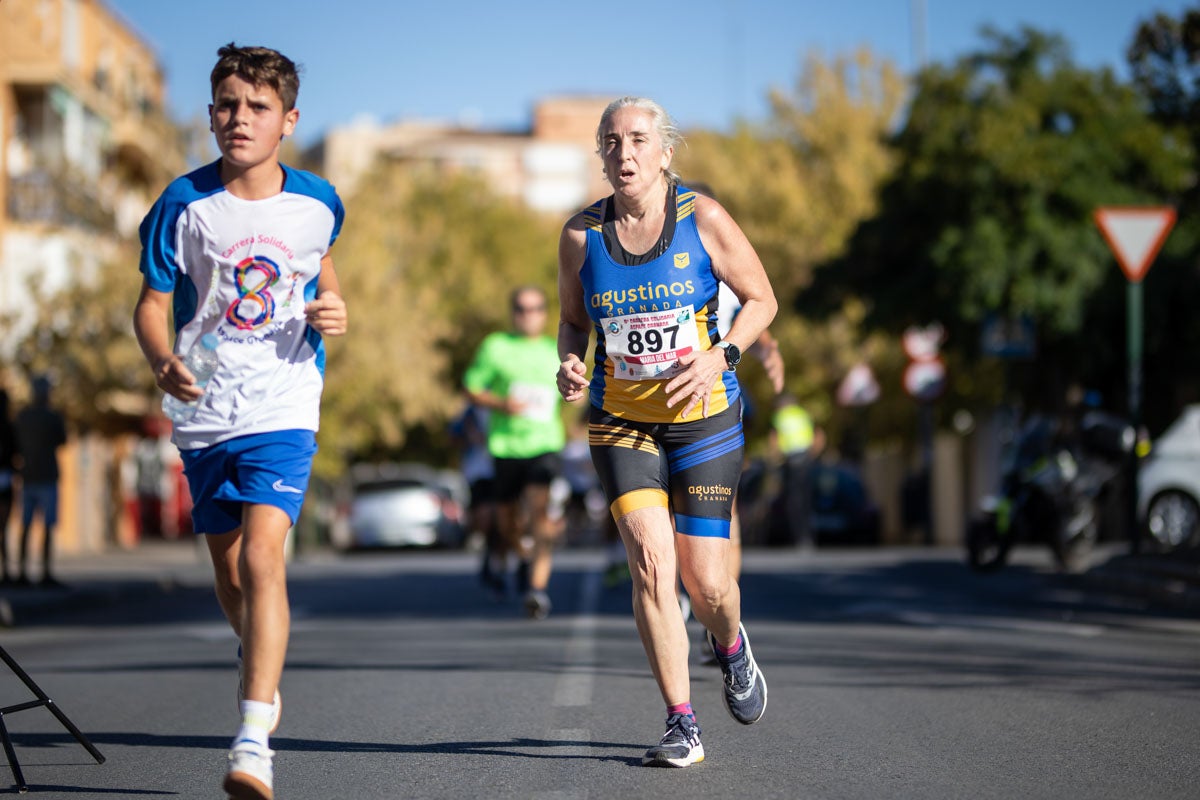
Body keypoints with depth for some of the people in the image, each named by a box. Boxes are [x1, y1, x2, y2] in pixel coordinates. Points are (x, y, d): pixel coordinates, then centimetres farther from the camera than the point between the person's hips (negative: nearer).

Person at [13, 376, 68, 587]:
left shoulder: (21, 417, 5)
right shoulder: (53, 417, -9)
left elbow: (16, 446, 11)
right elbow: (62, 441, 5)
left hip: (27, 476, 5)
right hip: (48, 477, -5)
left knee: (26, 526, 7)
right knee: (48, 526, -5)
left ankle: (22, 571, 6)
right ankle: (46, 572, -10)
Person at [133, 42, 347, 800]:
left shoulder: (317, 203, -2)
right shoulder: (185, 205, -6)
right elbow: (153, 304, -1)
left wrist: (334, 311, -2)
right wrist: (164, 361, -21)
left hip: (284, 408, -2)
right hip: (205, 412, 2)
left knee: (262, 557, -19)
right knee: (229, 570, 14)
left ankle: (254, 739, -23)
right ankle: (262, 668, 47)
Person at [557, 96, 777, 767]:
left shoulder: (703, 219, -8)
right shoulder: (582, 234, -2)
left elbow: (762, 300, 0)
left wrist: (721, 357, -16)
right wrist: (571, 363, -8)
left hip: (704, 418, -1)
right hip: (622, 421, 1)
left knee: (705, 582, -1)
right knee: (650, 560, -17)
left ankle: (731, 645, 37)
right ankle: (683, 725, -7)